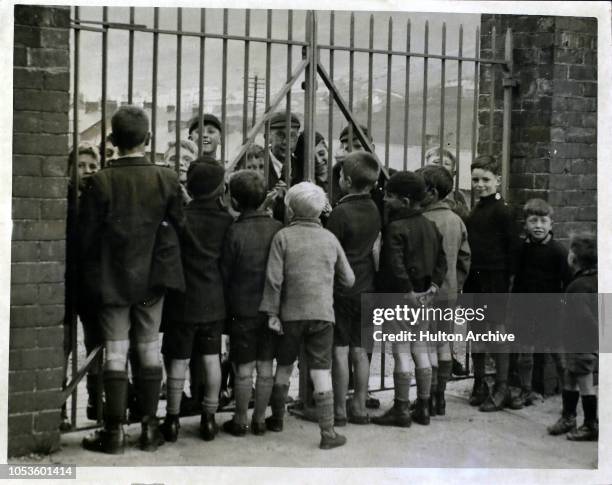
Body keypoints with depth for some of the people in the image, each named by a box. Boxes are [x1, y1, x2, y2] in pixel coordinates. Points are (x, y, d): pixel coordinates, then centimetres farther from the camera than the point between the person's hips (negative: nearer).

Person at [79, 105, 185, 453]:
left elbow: (87, 236, -8)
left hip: (112, 279, -1)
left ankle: (115, 431, 7)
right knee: (150, 350, 10)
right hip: (152, 278, 2)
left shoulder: (101, 182, -12)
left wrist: (94, 274, 9)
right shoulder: (167, 180, -7)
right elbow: (177, 228, -1)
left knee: (116, 352, 4)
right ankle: (150, 428, 15)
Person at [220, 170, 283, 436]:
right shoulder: (278, 229, -5)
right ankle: (260, 419, 21)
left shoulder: (235, 231, -15)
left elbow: (225, 273, -6)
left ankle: (240, 421, 17)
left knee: (244, 368, 6)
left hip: (243, 308, -3)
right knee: (266, 366, 11)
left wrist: (229, 305, 8)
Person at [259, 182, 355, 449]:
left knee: (284, 366, 17)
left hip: (291, 313, -1)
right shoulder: (330, 238, 4)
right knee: (321, 371, 1)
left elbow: (274, 278, -8)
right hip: (323, 313, 1)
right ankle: (328, 432, 0)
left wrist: (271, 312, -2)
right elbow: (348, 279, 9)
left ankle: (277, 418, 31)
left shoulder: (283, 236, -4)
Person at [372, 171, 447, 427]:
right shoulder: (430, 226, 10)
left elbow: (395, 264, -24)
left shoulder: (395, 228, -15)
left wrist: (407, 291, -19)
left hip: (402, 297, -8)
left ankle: (401, 410, 4)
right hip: (424, 296, 8)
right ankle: (423, 408, 20)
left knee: (401, 352, -2)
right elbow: (441, 258, 14)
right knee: (421, 350, 13)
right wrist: (434, 284, 8)